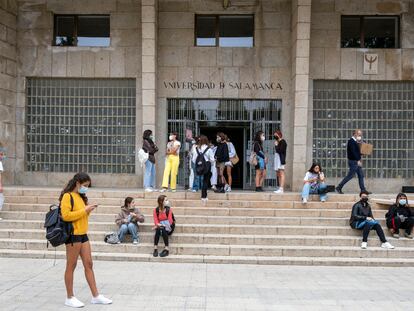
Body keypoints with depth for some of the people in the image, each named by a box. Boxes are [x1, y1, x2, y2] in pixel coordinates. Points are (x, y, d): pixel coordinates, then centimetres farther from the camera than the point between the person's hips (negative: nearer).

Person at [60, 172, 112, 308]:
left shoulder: (81, 196, 15)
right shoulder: (67, 196, -10)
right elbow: (66, 215, -21)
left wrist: (88, 210, 2)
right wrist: (84, 210, -18)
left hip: (83, 235, 8)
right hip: (73, 235, -8)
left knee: (88, 264, 8)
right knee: (71, 266, 2)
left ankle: (96, 296, 13)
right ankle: (70, 298, 12)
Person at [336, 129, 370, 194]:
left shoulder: (355, 141, 14)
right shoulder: (351, 141, -16)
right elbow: (353, 152, -23)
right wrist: (358, 160, -24)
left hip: (357, 161, 10)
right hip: (353, 161, -10)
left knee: (361, 175, 8)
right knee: (350, 176, -5)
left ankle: (363, 190, 12)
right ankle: (339, 187, 2)